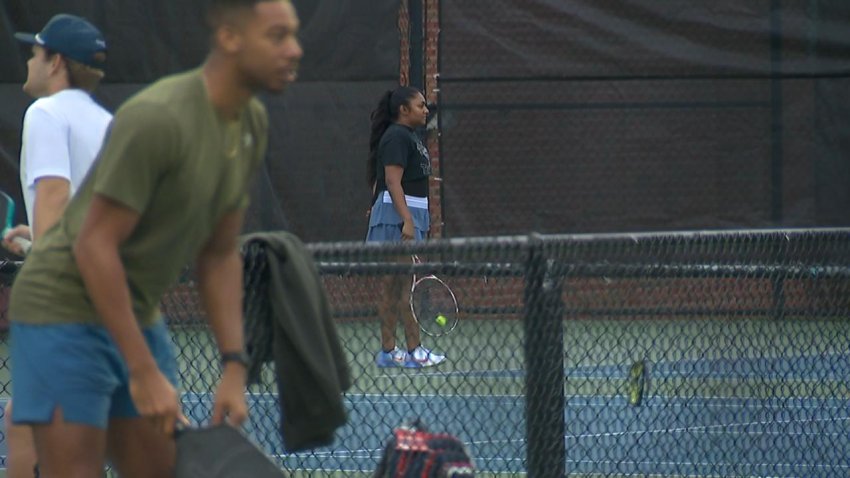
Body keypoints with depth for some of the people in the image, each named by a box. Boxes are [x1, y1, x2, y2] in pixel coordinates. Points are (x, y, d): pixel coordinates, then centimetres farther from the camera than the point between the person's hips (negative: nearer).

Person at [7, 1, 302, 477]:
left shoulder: (253, 124, 3)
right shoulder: (157, 118, -24)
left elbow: (220, 256, 10)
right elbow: (94, 247, -25)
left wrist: (234, 367, 1)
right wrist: (145, 373, -25)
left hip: (139, 315, 9)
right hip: (64, 311, -9)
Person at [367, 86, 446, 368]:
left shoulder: (408, 137, 19)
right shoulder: (396, 137, -12)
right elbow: (393, 182, -19)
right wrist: (407, 220, -25)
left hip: (409, 216, 10)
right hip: (398, 216, -10)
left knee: (395, 286, 9)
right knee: (405, 284, -11)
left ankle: (387, 351, 9)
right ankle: (414, 350, -12)